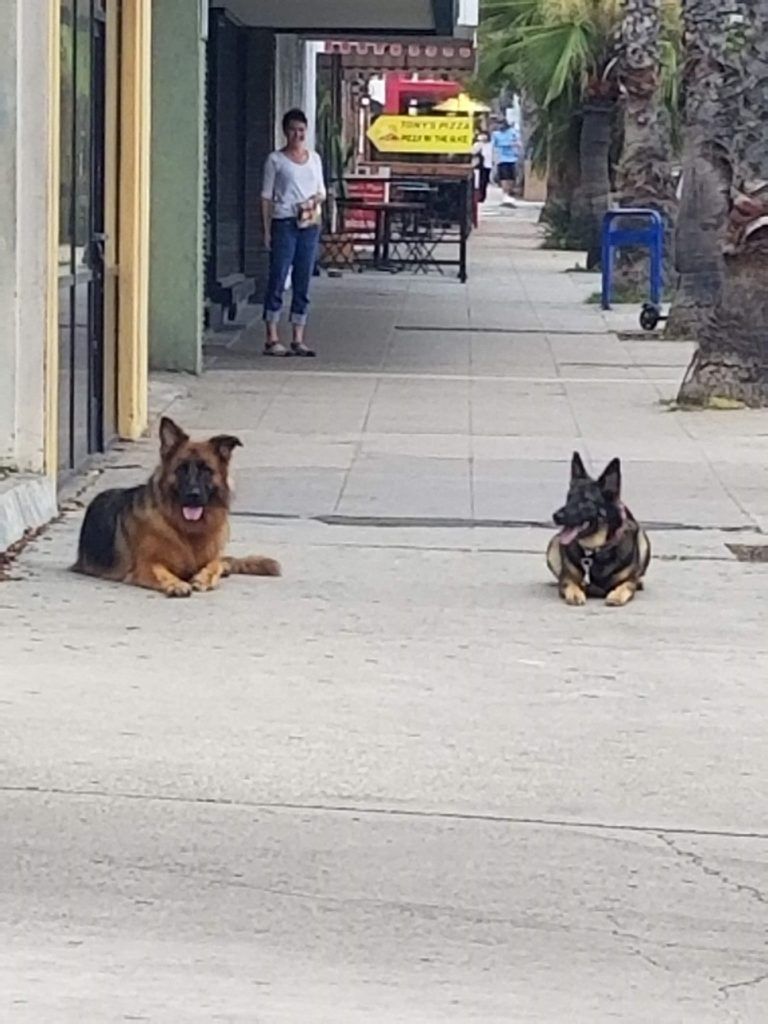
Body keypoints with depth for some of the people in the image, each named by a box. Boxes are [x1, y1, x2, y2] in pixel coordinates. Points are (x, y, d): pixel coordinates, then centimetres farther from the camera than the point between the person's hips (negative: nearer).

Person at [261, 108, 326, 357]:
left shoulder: (314, 158, 14)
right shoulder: (276, 159, 2)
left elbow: (322, 190, 21)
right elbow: (266, 196, 1)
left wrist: (318, 199, -4)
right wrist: (267, 229, -6)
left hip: (310, 224, 4)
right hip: (284, 223, -4)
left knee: (303, 284, 5)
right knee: (278, 280, -6)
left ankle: (298, 340, 8)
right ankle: (272, 339, -2)